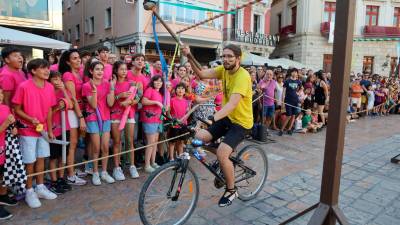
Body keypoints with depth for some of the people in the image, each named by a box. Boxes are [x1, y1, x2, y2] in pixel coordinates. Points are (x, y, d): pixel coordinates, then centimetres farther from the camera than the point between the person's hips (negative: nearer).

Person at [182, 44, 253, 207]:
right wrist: (189, 58, -21)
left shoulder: (243, 76, -23)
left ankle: (231, 190, 6)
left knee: (221, 153, -23)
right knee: (198, 138, -7)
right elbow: (202, 74, -8)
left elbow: (232, 103, -36)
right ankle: (224, 168, 18)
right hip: (226, 117, 7)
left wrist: (214, 118, -50)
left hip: (241, 122, -7)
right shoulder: (224, 70, 1)